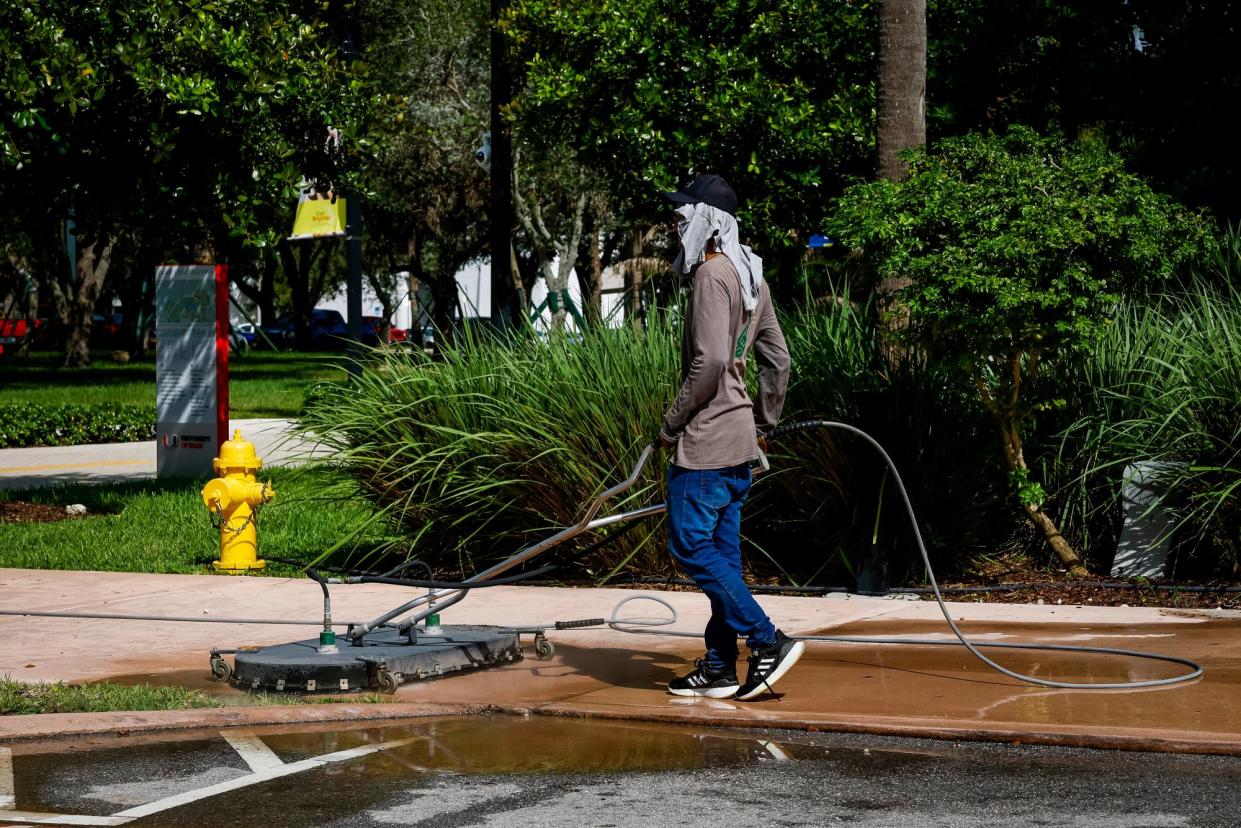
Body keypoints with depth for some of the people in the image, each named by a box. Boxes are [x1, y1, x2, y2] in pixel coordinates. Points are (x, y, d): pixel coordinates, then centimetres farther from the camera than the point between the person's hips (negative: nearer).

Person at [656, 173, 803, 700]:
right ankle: (719, 668, 13)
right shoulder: (751, 277, 15)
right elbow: (778, 360, 19)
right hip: (739, 444, 10)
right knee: (721, 551, 10)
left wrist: (670, 425, -15)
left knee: (693, 548, -6)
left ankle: (768, 641, -9)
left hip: (705, 440, -10)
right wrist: (764, 424, 25)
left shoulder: (713, 275, -15)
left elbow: (710, 361, -23)